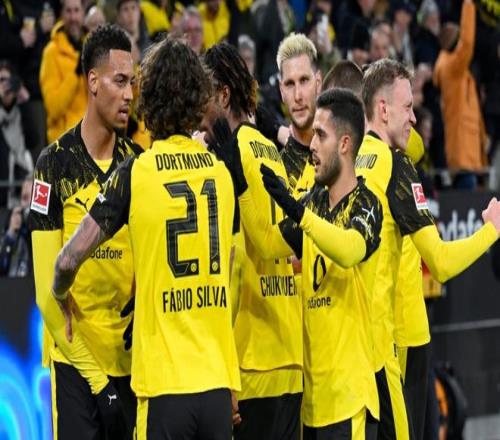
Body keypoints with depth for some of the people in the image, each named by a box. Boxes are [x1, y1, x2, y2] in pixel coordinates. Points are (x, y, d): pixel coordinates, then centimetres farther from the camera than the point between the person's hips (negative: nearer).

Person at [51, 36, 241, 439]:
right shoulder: (222, 172, 7)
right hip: (219, 379, 4)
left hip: (164, 380, -3)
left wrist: (61, 296, 14)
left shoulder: (134, 173, -6)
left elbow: (69, 260, -8)